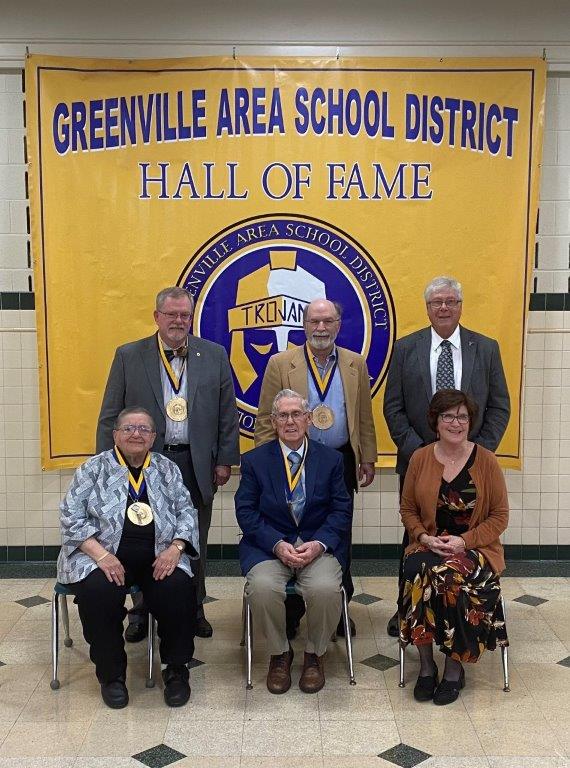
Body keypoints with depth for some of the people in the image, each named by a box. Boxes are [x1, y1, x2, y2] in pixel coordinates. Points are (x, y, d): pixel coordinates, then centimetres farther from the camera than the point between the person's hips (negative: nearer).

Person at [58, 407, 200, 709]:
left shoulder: (167, 469, 12)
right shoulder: (94, 468, 4)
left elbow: (186, 511, 8)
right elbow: (72, 517, -3)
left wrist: (175, 548, -11)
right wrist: (101, 554, -16)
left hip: (158, 556, 2)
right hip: (103, 555, -1)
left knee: (178, 589, -27)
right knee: (99, 592, -32)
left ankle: (176, 670, -3)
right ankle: (111, 673, -7)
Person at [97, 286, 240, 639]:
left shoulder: (214, 355, 4)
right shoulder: (129, 356, 1)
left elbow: (228, 413, 5)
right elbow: (110, 416, 1)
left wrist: (225, 460, 1)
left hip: (197, 466, 1)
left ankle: (194, 610, 28)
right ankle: (142, 612, 27)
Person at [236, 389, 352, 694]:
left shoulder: (331, 459, 8)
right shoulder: (255, 460, 6)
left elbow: (341, 510, 3)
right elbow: (246, 511, -1)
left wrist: (319, 543, -15)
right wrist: (278, 544, -16)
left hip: (318, 543, 0)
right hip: (269, 544, 0)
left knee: (326, 588, -29)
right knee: (262, 587, -30)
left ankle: (314, 654, 2)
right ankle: (279, 654, 0)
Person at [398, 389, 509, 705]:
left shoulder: (486, 460, -1)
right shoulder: (420, 458, 4)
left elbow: (499, 516, 0)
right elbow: (408, 510, 10)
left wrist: (464, 541, -13)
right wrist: (424, 537, -9)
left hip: (475, 547, -1)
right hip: (428, 546, 2)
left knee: (452, 577, -33)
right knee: (417, 573, -32)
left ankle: (454, 666, -11)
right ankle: (426, 664, -14)